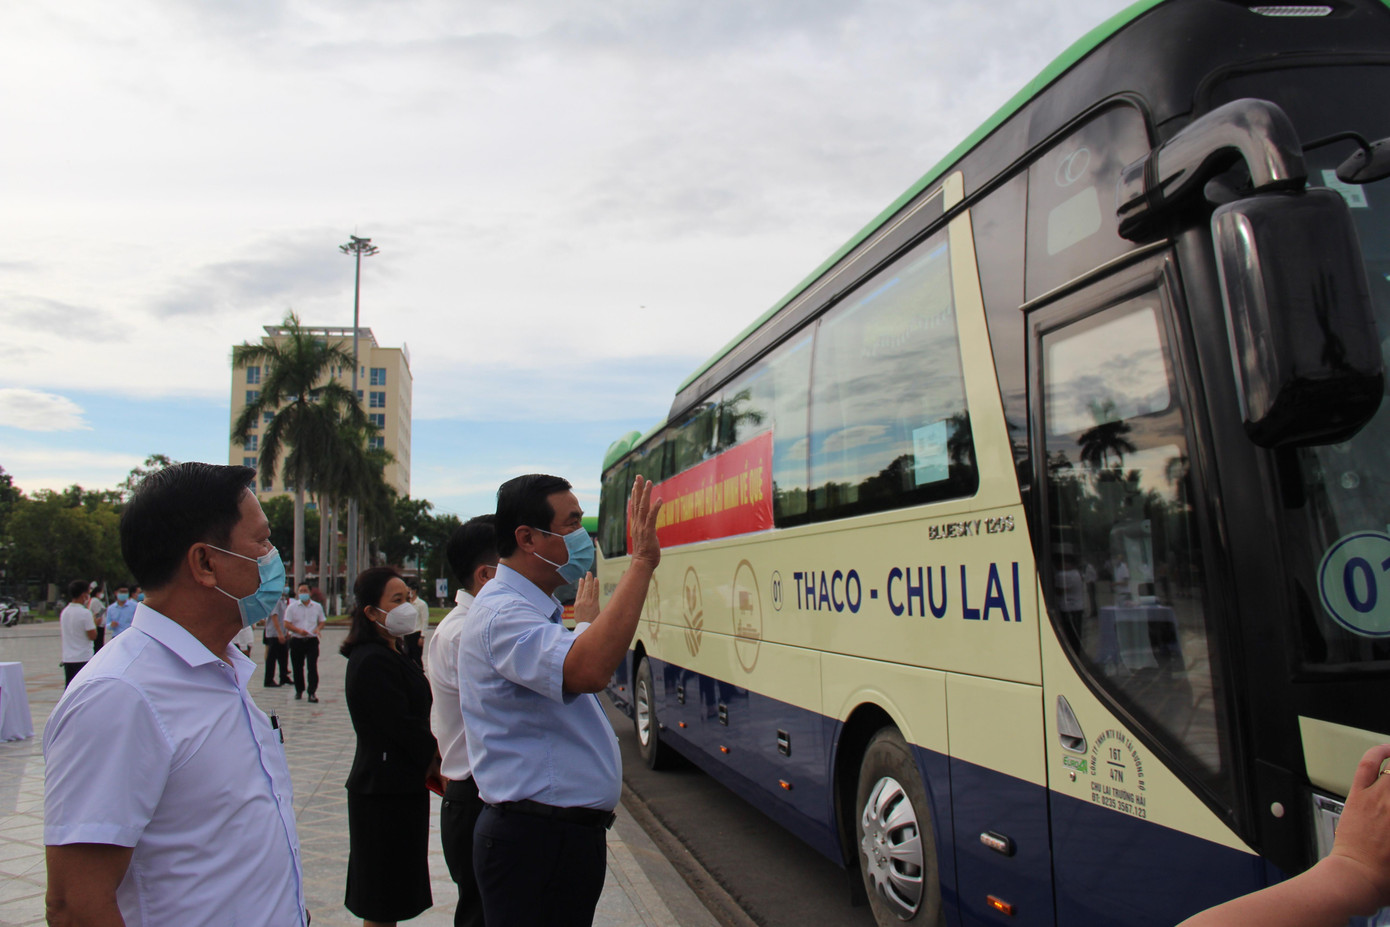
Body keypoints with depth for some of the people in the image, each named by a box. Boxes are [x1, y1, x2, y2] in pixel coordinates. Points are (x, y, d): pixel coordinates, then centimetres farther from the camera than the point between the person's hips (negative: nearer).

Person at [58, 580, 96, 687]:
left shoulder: (64, 612, 8)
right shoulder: (85, 613, -14)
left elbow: (61, 636, 16)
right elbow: (92, 636, -14)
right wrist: (95, 623, 2)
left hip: (67, 658, 7)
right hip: (83, 658, -7)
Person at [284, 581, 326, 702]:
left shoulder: (317, 607, 9)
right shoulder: (292, 607, 3)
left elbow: (322, 621, 17)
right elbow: (286, 624, -2)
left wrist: (318, 629, -6)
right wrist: (299, 630, -18)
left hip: (312, 641, 0)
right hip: (297, 641, 0)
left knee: (313, 667, -9)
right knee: (297, 667, 9)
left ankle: (312, 693, -8)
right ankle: (299, 690, 27)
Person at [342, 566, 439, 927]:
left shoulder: (393, 656, 13)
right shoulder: (374, 661, -19)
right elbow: (403, 726, -21)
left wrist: (433, 764, 2)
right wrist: (438, 762, -9)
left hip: (399, 786, 10)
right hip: (386, 791, -10)